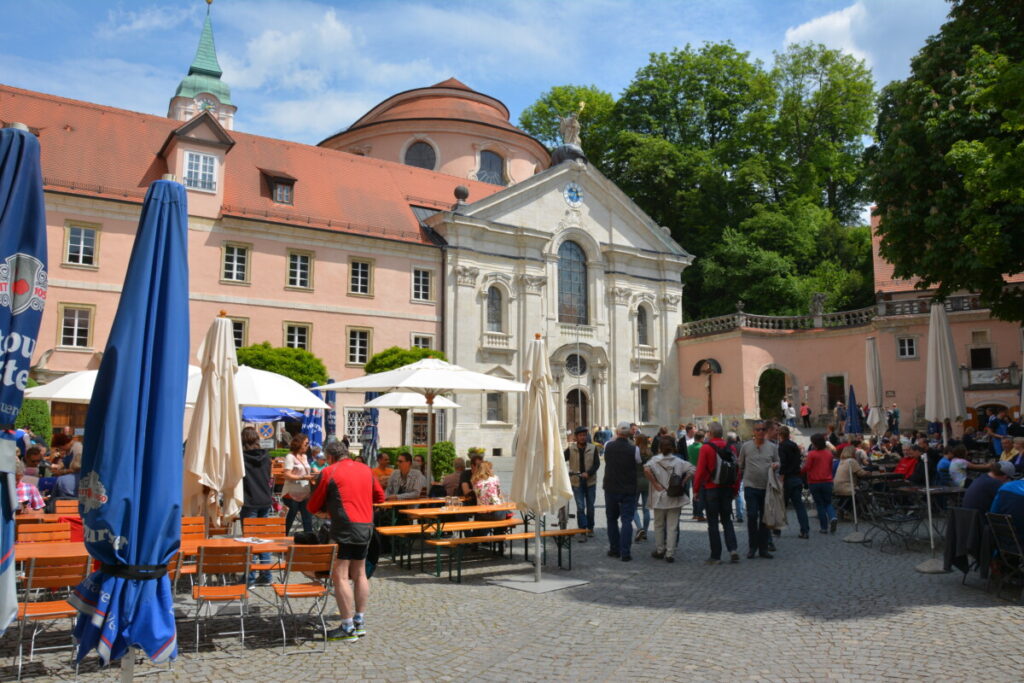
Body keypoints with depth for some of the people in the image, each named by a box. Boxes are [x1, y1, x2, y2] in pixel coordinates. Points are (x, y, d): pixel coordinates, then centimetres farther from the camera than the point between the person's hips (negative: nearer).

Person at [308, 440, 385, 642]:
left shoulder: (329, 472, -3)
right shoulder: (366, 469, 12)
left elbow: (314, 506, 2)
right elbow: (380, 497, 20)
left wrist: (325, 509, 23)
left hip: (345, 528, -7)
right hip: (367, 526, 7)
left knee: (340, 576, -3)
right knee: (360, 574, 16)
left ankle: (348, 628, -4)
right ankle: (360, 622, 22)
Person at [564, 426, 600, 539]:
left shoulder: (593, 448, -2)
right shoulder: (570, 449, -2)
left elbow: (597, 464, -6)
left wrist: (588, 473, -20)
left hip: (590, 481, 1)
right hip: (576, 482, -1)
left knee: (590, 507, 12)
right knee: (580, 507, -5)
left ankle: (590, 528, 30)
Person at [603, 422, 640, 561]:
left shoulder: (608, 446, -7)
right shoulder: (634, 449, -14)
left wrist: (616, 436, 19)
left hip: (610, 489, 2)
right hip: (628, 490, -2)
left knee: (612, 519, 18)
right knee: (627, 521, 0)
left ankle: (614, 549, 23)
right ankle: (625, 553, -5)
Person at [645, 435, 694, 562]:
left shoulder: (655, 460, -5)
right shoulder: (679, 461, 1)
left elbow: (646, 469, -25)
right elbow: (692, 470, -8)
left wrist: (655, 484, -15)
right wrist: (683, 483, -2)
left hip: (659, 498, -1)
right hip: (675, 498, 1)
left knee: (659, 525, 16)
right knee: (672, 527, 6)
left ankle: (659, 551, 25)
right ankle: (670, 554, 5)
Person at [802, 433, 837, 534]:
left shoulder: (812, 454, -12)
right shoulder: (829, 453, 4)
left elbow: (806, 468, -11)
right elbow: (831, 467, 12)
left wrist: (800, 470, 8)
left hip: (814, 482, -3)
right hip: (827, 481, 3)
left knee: (820, 505, 7)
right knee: (828, 503, 14)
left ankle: (824, 527, 6)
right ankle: (833, 517, -15)